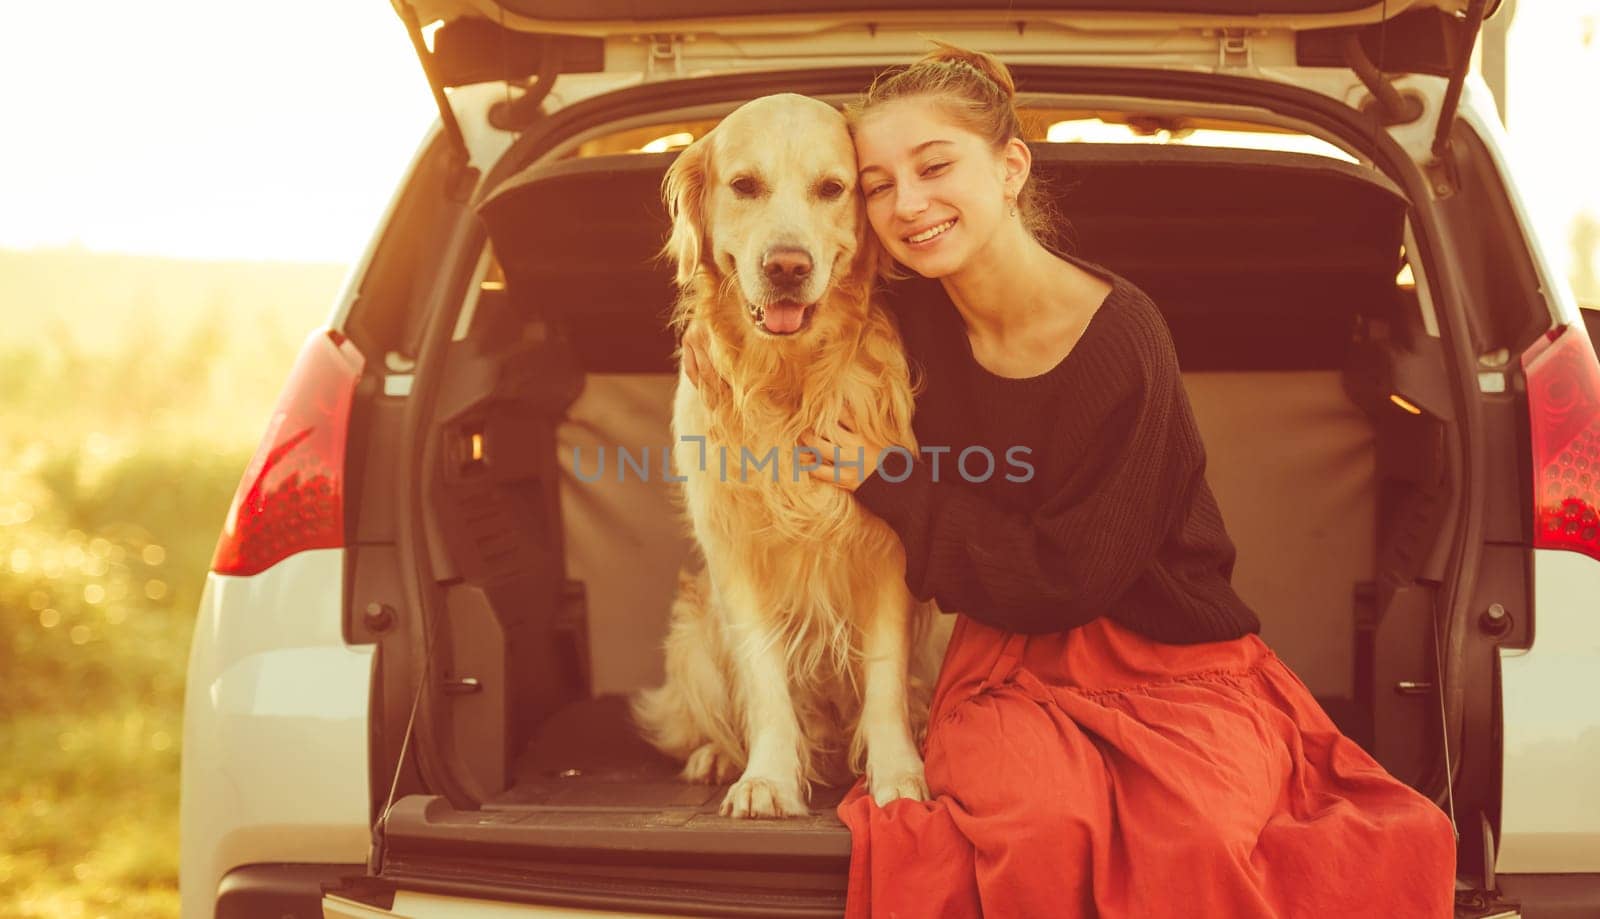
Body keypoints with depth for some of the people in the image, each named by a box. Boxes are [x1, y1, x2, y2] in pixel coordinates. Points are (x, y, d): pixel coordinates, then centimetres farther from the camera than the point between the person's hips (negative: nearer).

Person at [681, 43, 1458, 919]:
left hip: (1171, 659, -2)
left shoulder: (1122, 342, -16)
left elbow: (1066, 578, -15)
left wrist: (883, 480, -11)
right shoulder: (915, 320, 0)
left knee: (1200, 841, -35)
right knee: (1038, 828, -33)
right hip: (1011, 660, 3)